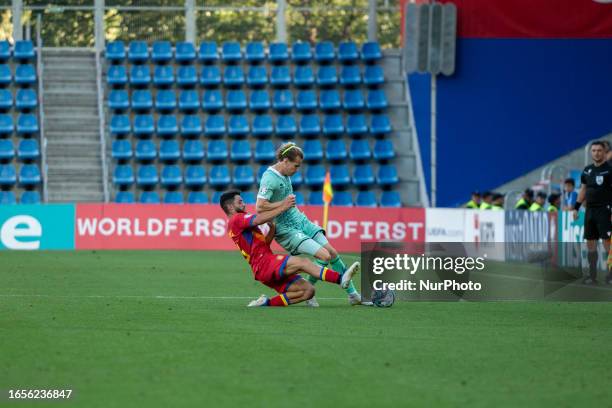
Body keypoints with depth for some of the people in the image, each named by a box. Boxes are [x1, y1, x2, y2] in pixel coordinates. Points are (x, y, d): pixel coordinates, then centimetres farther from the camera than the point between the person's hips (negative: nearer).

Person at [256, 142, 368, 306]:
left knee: (333, 252, 4)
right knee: (324, 256, -19)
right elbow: (260, 207, -27)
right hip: (286, 230, -9)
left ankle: (353, 295, 13)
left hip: (300, 220, 9)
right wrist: (284, 204, -19)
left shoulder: (284, 175, 9)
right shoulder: (269, 179, -19)